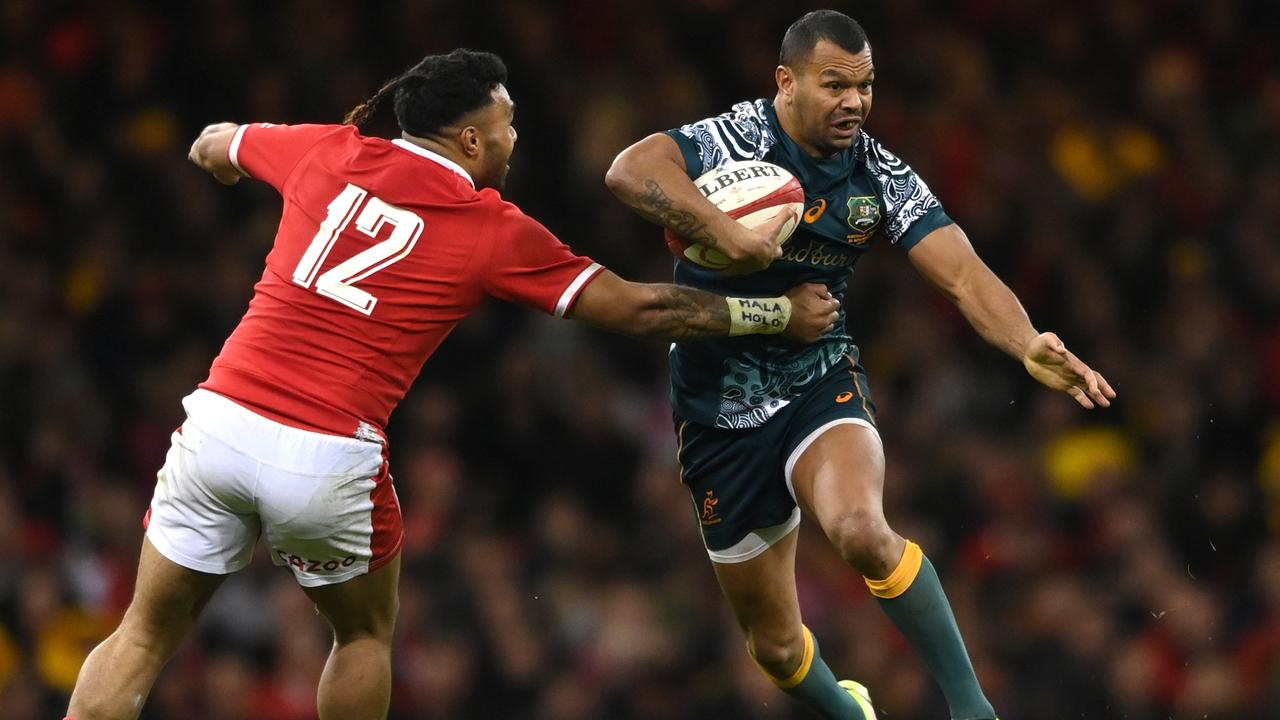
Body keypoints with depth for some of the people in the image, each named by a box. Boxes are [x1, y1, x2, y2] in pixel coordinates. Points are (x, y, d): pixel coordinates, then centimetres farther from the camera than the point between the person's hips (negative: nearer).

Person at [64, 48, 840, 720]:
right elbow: (639, 309, 8)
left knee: (145, 636, 11)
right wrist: (783, 315, 20)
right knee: (367, 631, 25)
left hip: (219, 419, 2)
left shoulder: (327, 154, 10)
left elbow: (212, 147, 30)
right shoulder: (496, 231, 2)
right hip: (330, 458, -2)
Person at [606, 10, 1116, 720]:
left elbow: (961, 272, -12)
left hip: (822, 385, 1)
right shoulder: (740, 138, -15)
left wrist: (1027, 345, -30)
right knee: (775, 643, 9)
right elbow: (630, 170, -31)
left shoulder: (879, 175, -4)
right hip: (722, 412, -1)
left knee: (862, 532, -34)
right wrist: (726, 232, -40)